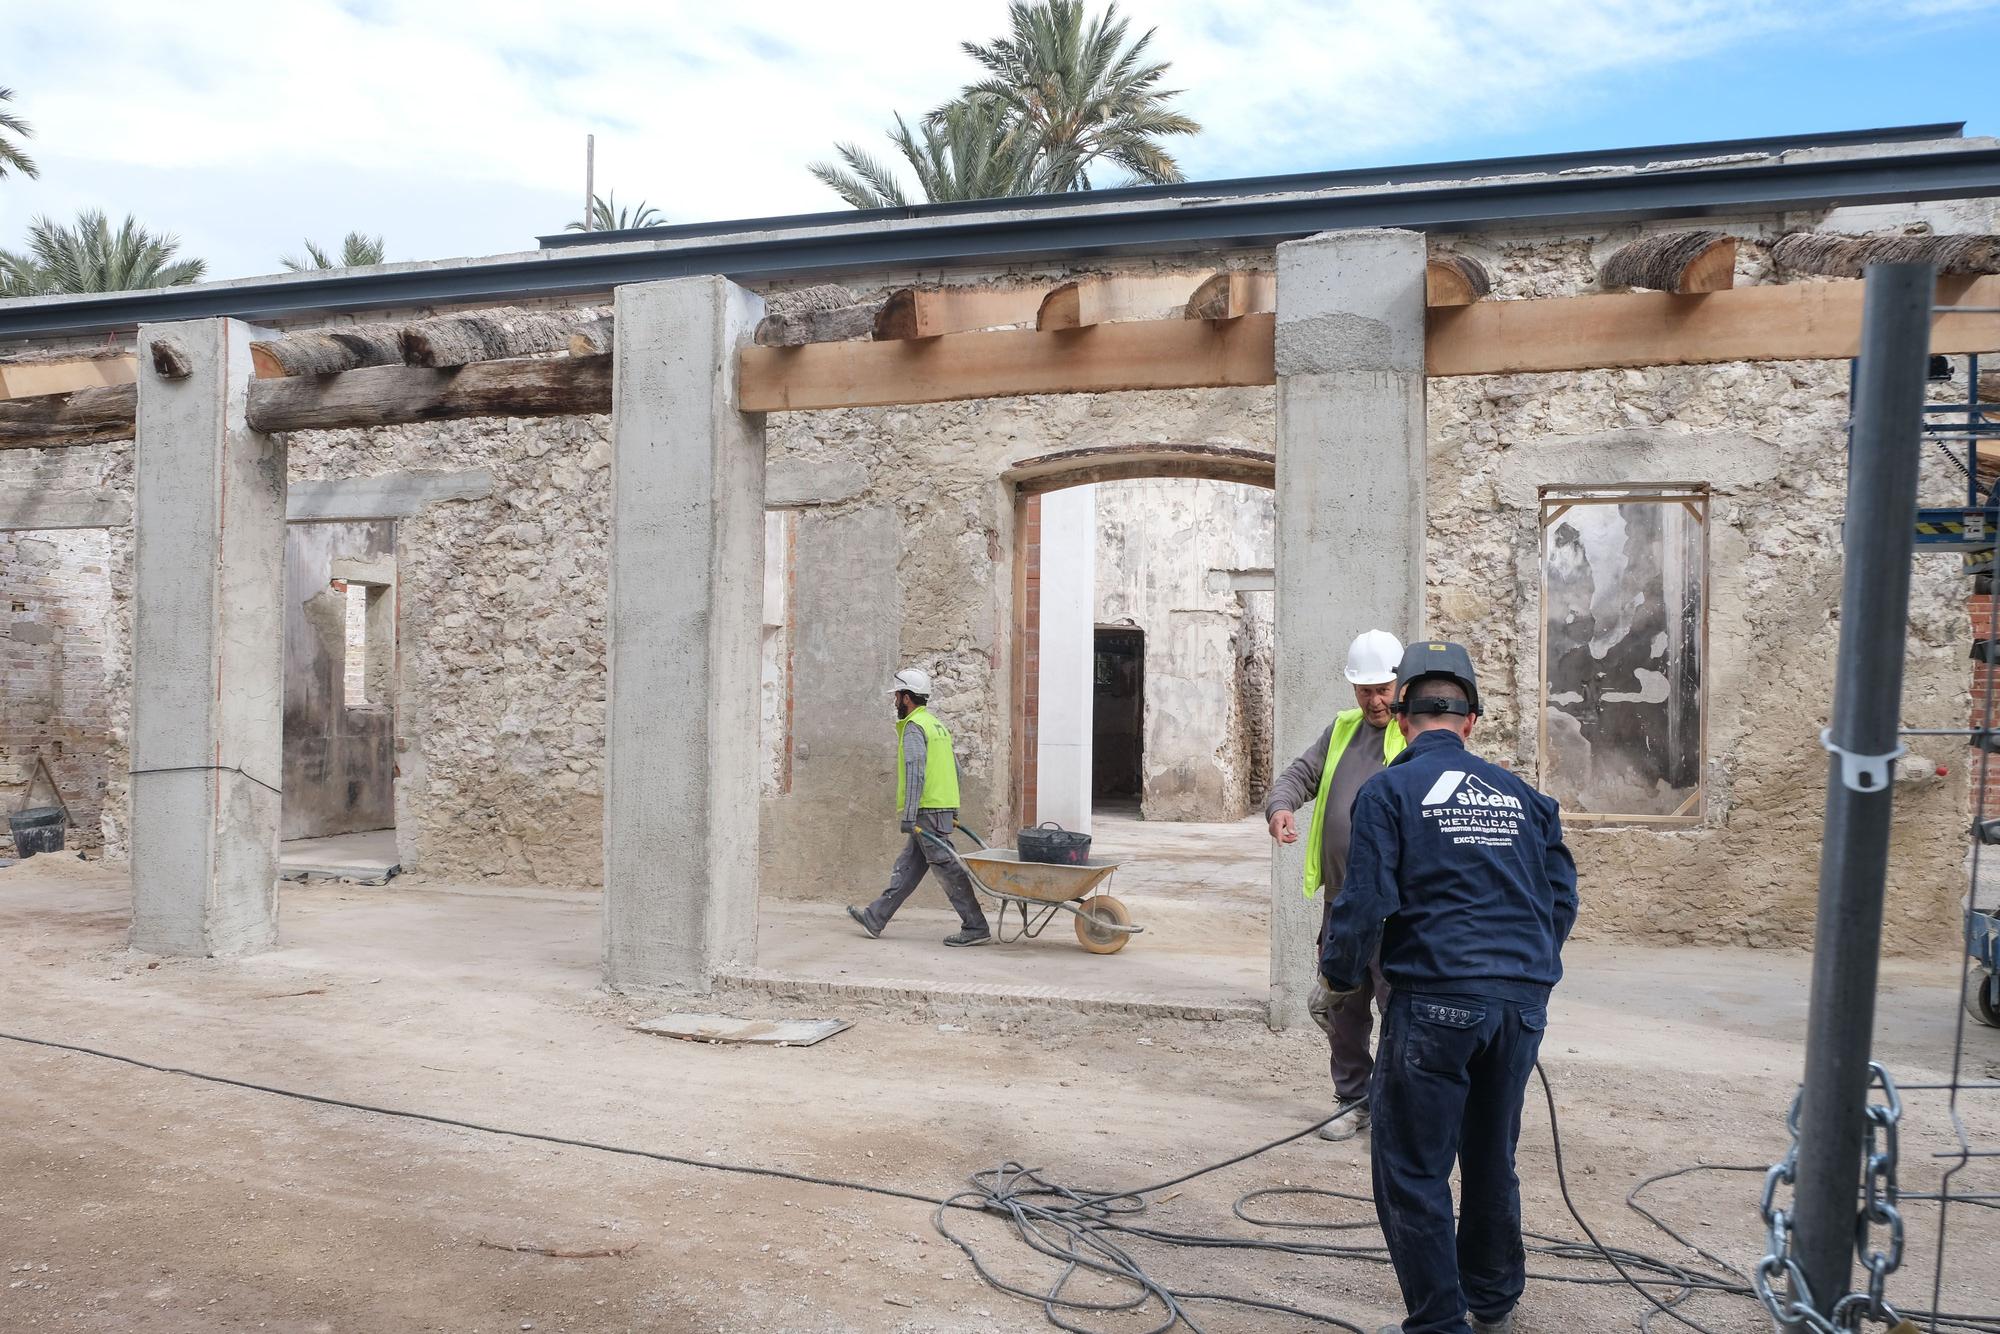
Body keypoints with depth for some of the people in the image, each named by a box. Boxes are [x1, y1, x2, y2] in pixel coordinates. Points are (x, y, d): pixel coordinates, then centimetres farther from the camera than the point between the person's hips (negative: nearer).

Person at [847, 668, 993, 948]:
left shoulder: (914, 727, -11)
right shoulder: (936, 724, 19)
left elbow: (915, 774, -20)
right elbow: (956, 768, 21)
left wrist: (908, 816, -21)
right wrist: (953, 809, 24)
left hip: (928, 811, -10)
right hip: (945, 808, 10)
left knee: (947, 867, -6)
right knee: (908, 866, 12)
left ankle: (976, 928, -4)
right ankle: (875, 918, 19)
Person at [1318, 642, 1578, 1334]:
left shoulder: (1389, 790, -4)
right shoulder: (1522, 795, 12)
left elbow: (1365, 902, -11)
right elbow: (1562, 897, 14)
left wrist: (1337, 982, 4)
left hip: (1437, 998, -6)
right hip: (1524, 1003, 6)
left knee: (1413, 1170, 5)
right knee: (1492, 1159, 21)